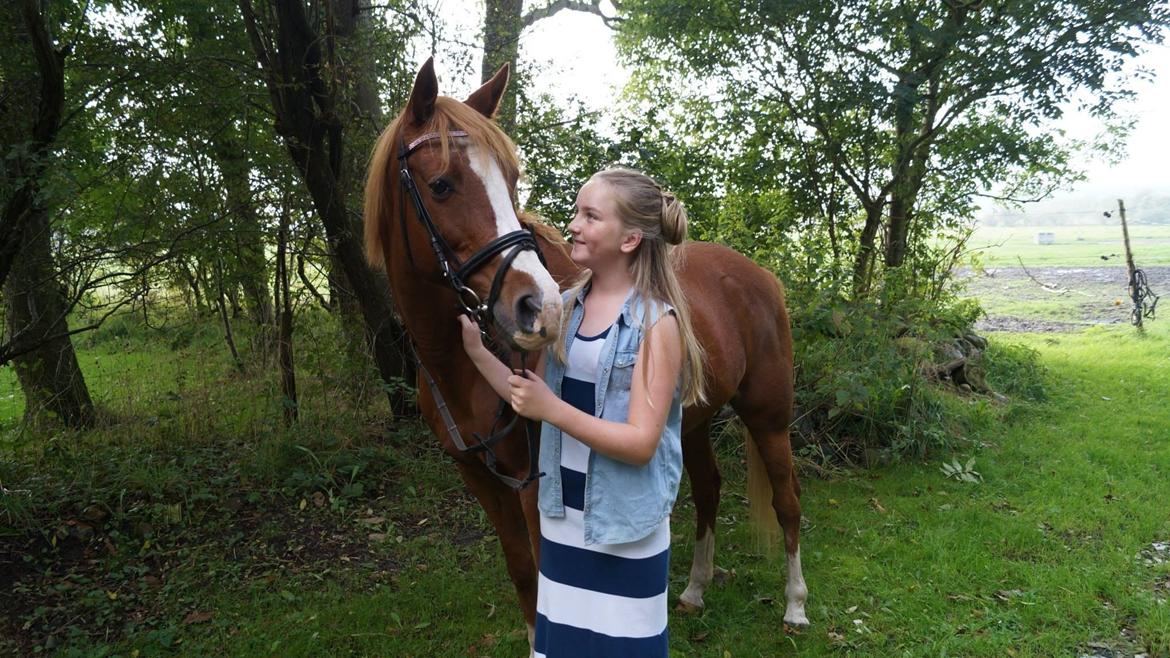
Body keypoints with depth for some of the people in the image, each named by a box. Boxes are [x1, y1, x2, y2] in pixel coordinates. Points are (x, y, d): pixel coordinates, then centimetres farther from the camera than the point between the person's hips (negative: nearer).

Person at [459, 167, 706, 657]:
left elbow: (640, 443, -21)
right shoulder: (567, 306, 1)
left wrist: (553, 410, -29)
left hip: (625, 524, -6)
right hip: (563, 513, 6)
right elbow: (535, 400, 5)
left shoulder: (657, 323, -17)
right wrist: (476, 349, -5)